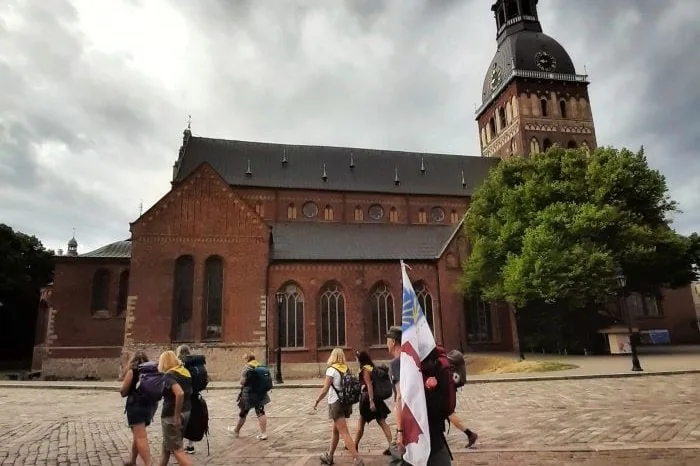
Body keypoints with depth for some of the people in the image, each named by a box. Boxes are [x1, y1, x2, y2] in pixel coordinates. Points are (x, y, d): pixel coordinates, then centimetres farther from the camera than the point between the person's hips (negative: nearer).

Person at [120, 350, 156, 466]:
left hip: (136, 406, -6)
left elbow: (123, 392, -2)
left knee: (140, 437, -8)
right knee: (137, 434, 23)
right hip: (149, 405, 6)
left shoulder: (132, 371, -5)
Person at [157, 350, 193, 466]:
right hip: (186, 412, 8)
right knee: (167, 443, 26)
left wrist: (176, 416, -24)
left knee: (177, 449, -1)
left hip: (172, 415, -8)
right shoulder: (185, 372, 7)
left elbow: (180, 393, -32)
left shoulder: (169, 375, -17)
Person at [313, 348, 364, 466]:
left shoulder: (331, 370, -12)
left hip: (336, 404, -7)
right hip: (346, 402, 7)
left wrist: (317, 401, -1)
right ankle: (329, 456, 32)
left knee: (344, 433, -6)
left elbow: (325, 390, -13)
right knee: (335, 430, 20)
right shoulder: (346, 369, 6)